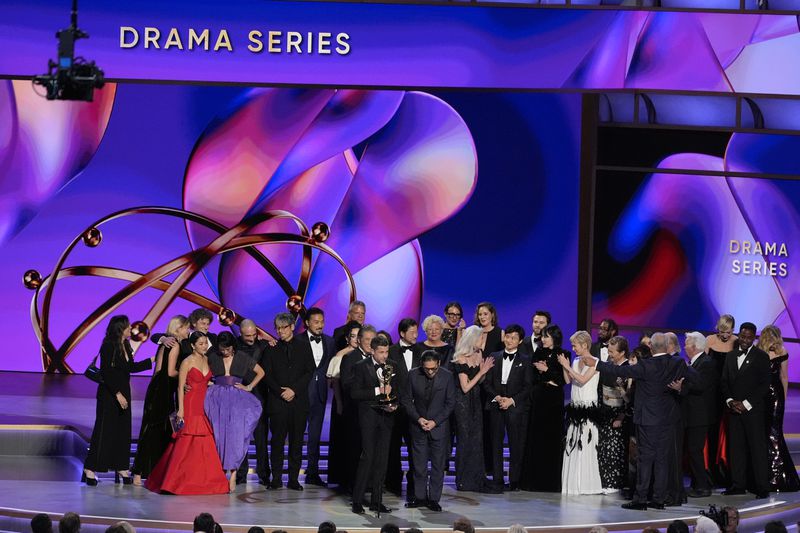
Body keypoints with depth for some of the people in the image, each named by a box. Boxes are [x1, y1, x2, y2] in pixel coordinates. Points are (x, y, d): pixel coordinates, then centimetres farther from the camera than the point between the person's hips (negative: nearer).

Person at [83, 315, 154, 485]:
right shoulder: (108, 347, -16)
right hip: (109, 394, -8)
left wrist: (151, 360, 18)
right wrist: (117, 394, -22)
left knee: (123, 430, 9)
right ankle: (90, 469, 1)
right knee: (104, 430, -5)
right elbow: (106, 373, -19)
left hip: (123, 393, 8)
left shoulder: (125, 346, 8)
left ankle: (121, 468, 15)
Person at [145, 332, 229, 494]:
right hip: (190, 406, -6)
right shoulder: (187, 362, -8)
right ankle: (177, 481, 0)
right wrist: (181, 409, -16)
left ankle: (202, 480, 11)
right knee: (186, 444, -6)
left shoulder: (207, 360, 11)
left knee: (205, 444, 5)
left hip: (204, 406, 6)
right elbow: (180, 387, -10)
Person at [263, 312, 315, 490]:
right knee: (277, 440, -2)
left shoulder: (303, 347, 9)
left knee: (297, 440, 0)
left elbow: (310, 371, 3)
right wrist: (280, 392, -8)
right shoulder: (272, 348, 9)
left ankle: (294, 479, 4)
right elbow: (267, 374, 5)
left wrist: (294, 390, -8)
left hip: (299, 400, 0)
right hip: (277, 401, 0)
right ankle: (276, 478, 1)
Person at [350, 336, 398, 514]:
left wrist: (395, 405, -2)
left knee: (382, 459, 5)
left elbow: (397, 391, 19)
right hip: (369, 415, -5)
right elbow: (355, 393, -9)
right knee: (367, 456, -11)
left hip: (386, 416, 5)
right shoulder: (361, 367, -1)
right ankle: (357, 501, -6)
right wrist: (378, 391, -16)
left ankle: (377, 501, 10)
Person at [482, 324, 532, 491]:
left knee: (516, 445, -4)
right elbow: (487, 382, 9)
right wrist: (497, 397, -7)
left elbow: (528, 387, 2)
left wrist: (512, 400, -10)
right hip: (496, 406, 2)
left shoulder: (525, 361, 7)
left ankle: (514, 481, 1)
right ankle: (497, 480, 3)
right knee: (496, 444, 0)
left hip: (516, 407, -2)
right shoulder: (494, 357, 12)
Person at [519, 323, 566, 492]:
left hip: (554, 400, -4)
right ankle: (535, 480, 6)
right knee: (535, 438, 1)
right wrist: (547, 381, -5)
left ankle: (551, 481, 0)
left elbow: (564, 379, -7)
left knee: (552, 439, -4)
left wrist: (546, 370, -10)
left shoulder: (562, 356, 0)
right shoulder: (539, 353, 12)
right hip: (538, 398, 4)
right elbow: (532, 376, 10)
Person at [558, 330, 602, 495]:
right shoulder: (576, 361, 14)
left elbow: (582, 379, -18)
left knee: (585, 445, -7)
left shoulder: (594, 362, -7)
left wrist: (567, 366, -12)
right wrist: (564, 367, -1)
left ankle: (587, 484, -3)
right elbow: (568, 381, 9)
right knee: (572, 445, 5)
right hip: (574, 406, 7)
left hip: (588, 408, -7)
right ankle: (573, 483, 9)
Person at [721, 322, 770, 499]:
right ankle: (738, 485, 11)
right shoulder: (730, 356, 15)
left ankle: (762, 487, -5)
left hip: (753, 409, -5)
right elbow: (724, 382, 14)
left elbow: (764, 385, -7)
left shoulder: (761, 357, -1)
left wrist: (746, 404, -12)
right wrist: (730, 401, -3)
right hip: (734, 409, 5)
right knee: (736, 447, 5)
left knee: (758, 448, -6)